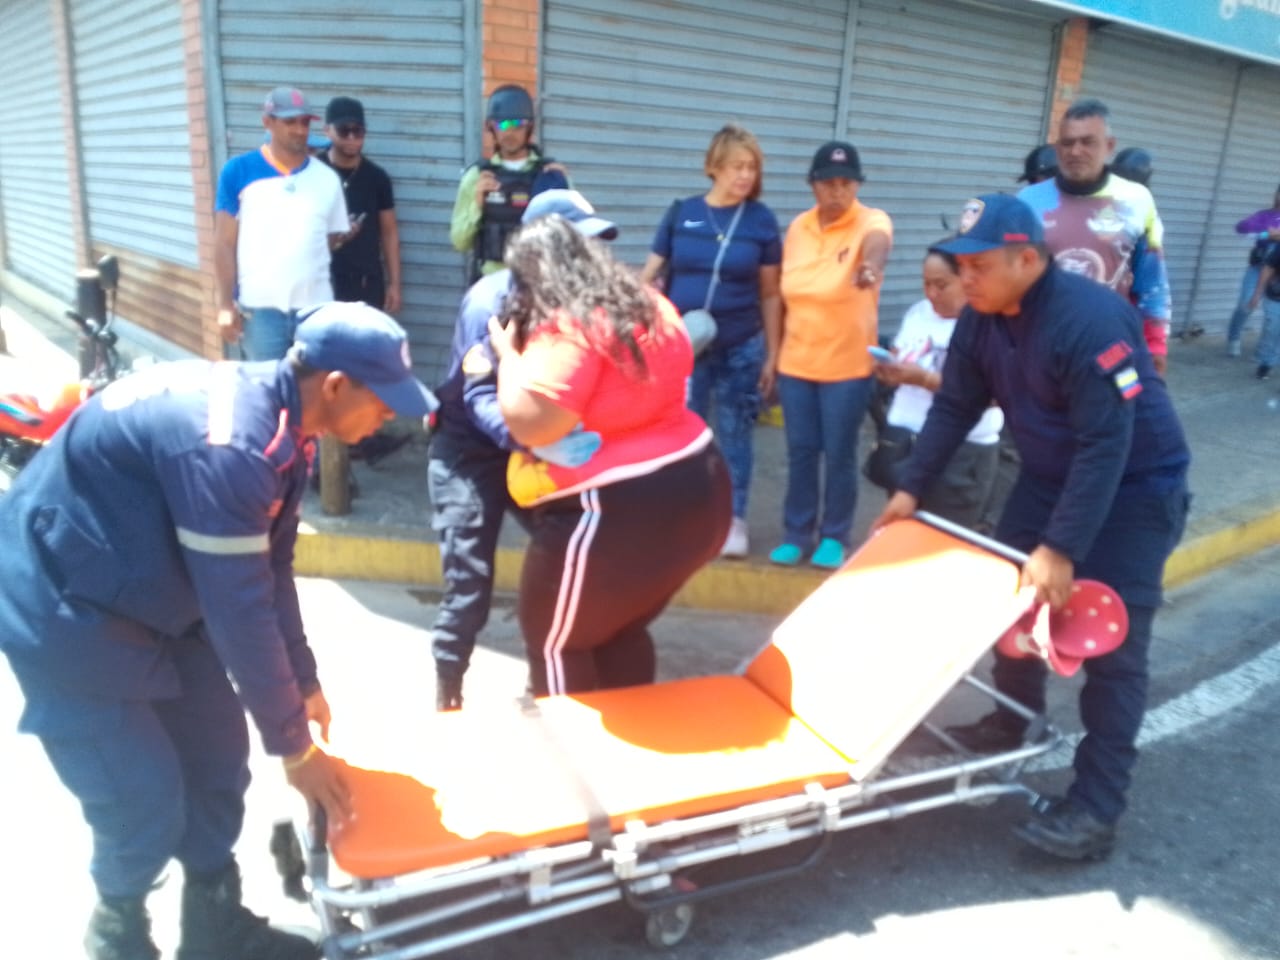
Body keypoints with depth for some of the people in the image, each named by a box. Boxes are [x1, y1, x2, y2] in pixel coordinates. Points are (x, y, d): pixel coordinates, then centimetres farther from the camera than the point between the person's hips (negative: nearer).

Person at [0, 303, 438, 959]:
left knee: (218, 757, 12)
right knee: (147, 806, -2)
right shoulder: (226, 442, -34)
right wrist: (294, 747, -18)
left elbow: (270, 570, 5)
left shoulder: (278, 418, -4)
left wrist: (304, 683, 10)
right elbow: (240, 609, -30)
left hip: (153, 597, 9)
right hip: (68, 610, -8)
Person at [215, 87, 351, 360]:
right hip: (259, 307, -2)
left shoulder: (327, 178, 6)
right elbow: (225, 243, -1)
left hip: (316, 307, 2)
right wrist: (226, 304, -5)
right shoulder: (238, 171, 0)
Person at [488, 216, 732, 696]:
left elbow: (528, 425, -25)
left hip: (620, 511, -9)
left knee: (553, 638, 14)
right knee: (620, 630, 27)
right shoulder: (649, 304, 9)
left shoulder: (566, 330, -20)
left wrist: (508, 353, -8)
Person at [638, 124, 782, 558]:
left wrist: (772, 354, 2)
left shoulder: (762, 220, -1)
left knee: (734, 435, 8)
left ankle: (734, 521, 22)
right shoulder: (681, 213, 0)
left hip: (741, 348, 0)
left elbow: (769, 293, 2)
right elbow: (649, 274, 4)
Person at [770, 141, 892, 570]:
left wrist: (870, 265, -58)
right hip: (796, 362, 4)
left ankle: (834, 537, 21)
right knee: (800, 453, 9)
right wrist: (774, 352, 10)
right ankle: (796, 534, 23)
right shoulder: (797, 227, 4)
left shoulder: (872, 221, -9)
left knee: (840, 455, 5)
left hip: (848, 365, -3)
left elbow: (877, 243, -34)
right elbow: (786, 295, 10)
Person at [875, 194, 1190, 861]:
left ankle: (1095, 810, -3)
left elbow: (1106, 445, -33)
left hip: (1136, 487, -7)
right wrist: (911, 488, -3)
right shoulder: (981, 319, -6)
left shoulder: (1091, 320, -31)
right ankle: (1012, 721, 35)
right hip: (1051, 476, 8)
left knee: (1110, 644, -9)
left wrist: (1061, 548, -36)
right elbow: (954, 407, 2)